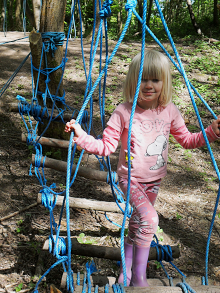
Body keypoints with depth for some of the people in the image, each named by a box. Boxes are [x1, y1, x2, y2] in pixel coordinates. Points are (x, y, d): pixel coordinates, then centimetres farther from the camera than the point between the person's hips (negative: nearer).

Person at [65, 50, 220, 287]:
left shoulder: (169, 111, -6)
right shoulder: (124, 112, -16)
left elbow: (187, 140, 5)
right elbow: (106, 146, -15)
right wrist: (81, 136, -28)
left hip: (154, 180, 4)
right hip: (130, 178, -4)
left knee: (138, 222, 18)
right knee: (149, 218, -25)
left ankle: (126, 269, 40)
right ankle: (139, 275, -6)